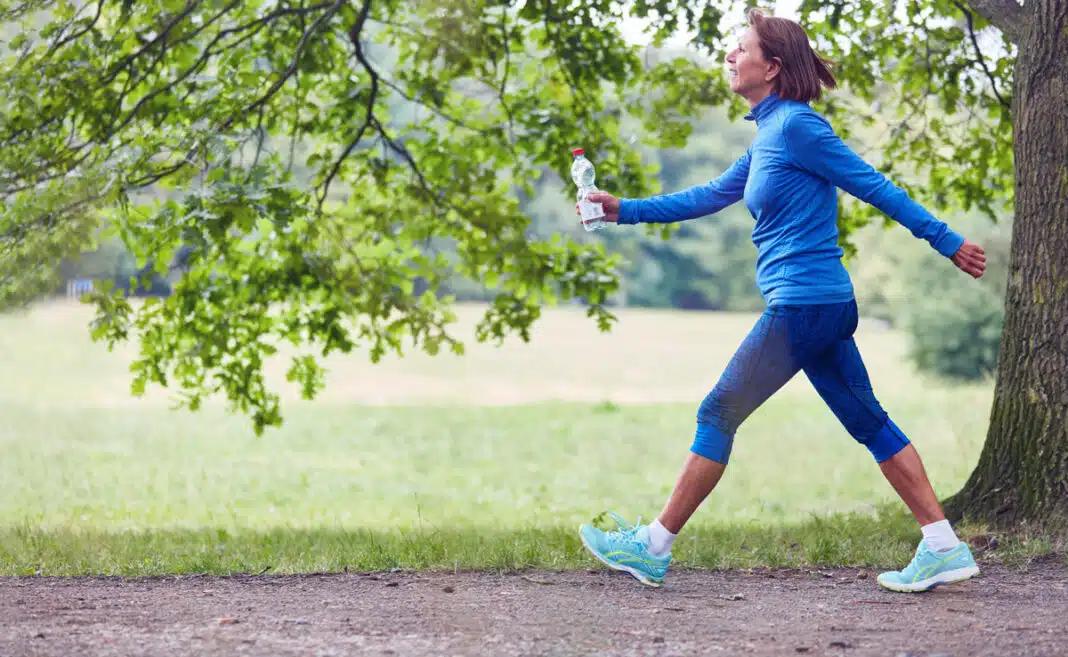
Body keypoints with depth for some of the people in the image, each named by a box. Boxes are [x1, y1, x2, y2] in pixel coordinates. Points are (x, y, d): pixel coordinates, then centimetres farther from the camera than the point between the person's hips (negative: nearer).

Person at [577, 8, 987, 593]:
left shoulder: (795, 126, -12)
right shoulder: (768, 135, 16)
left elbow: (873, 186, -11)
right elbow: (710, 197, 24)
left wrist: (946, 242, -8)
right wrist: (624, 210, 21)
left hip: (802, 304, -10)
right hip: (826, 304, 10)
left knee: (718, 415, -2)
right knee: (867, 421, 9)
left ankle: (653, 548, 5)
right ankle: (944, 549, 8)